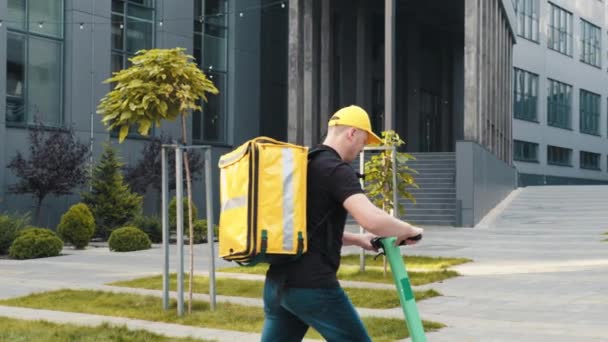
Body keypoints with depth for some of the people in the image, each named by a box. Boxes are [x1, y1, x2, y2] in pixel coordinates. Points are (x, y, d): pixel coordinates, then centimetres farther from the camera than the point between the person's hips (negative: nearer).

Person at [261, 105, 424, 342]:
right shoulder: (337, 170, -10)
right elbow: (372, 220, -25)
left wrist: (357, 240, 25)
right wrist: (408, 230, -7)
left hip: (277, 282, 9)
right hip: (312, 285, -9)